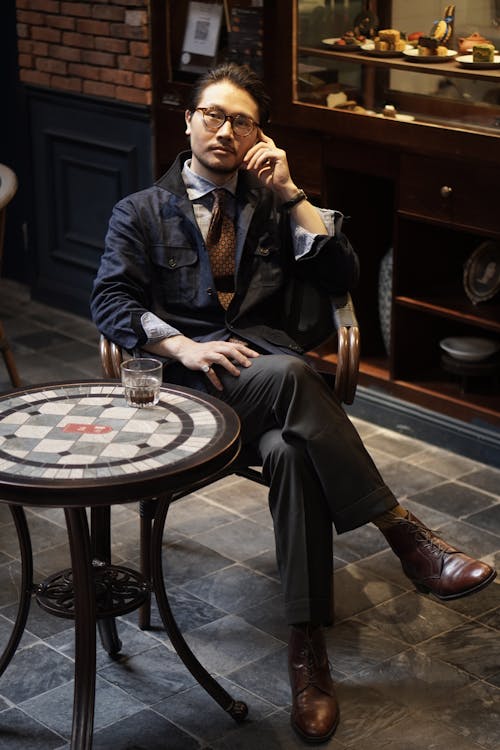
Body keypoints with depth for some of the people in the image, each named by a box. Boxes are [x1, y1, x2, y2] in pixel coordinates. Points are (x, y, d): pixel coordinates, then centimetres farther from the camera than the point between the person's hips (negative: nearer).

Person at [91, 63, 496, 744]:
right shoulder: (143, 213, 17)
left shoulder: (273, 205, 23)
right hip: (192, 376, -2)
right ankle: (404, 533, -35)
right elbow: (110, 302, 2)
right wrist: (184, 347, -15)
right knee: (288, 373, -38)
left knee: (292, 450, -36)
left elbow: (340, 275, 8)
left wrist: (288, 192, 2)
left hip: (270, 364, 2)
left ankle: (308, 645, -34)